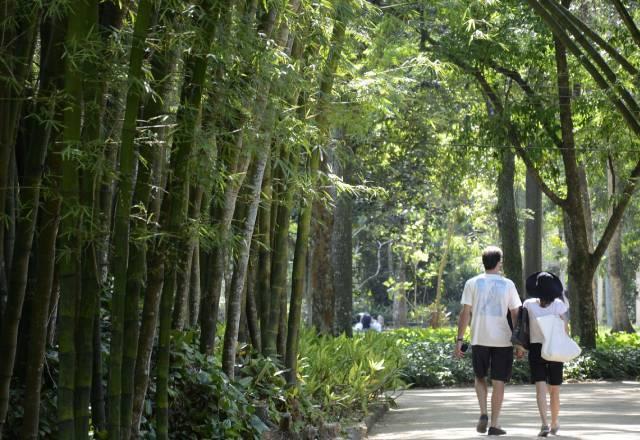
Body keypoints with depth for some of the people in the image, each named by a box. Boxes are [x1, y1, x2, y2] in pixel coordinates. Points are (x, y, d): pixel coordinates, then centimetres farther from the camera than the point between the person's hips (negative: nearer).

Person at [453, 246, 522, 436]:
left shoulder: (472, 283, 1)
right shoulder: (508, 284, 2)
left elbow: (465, 313, -2)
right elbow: (515, 315, 2)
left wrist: (459, 340, 2)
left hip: (479, 339, 1)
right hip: (502, 339, -1)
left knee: (480, 377, 18)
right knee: (498, 382, 7)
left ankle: (483, 413, -1)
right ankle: (494, 424, 7)